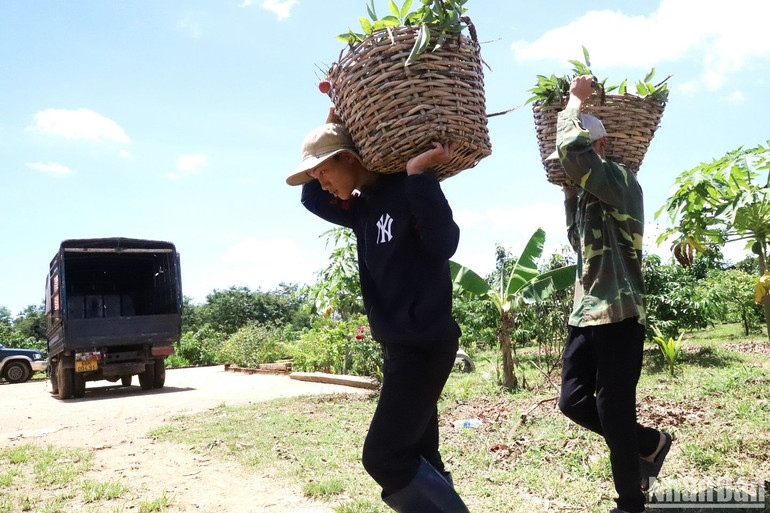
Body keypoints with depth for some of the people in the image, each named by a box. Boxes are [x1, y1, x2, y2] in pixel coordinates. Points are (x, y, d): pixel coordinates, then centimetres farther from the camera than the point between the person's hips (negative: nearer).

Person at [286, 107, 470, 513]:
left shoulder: (405, 192, -13)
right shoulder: (364, 206, 12)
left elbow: (444, 245, -26)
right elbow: (312, 199, 21)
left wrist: (418, 175, -30)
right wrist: (331, 121, 13)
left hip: (425, 343, -9)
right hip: (399, 344, 9)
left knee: (384, 456, -7)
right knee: (417, 458, 13)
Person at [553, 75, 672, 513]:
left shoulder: (620, 180, -12)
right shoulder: (592, 194, 15)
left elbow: (570, 147, -28)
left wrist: (576, 99, -10)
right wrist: (571, 194, 14)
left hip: (618, 313, -8)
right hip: (587, 312, 9)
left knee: (614, 411, -1)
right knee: (574, 401, 10)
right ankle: (651, 445, 31)